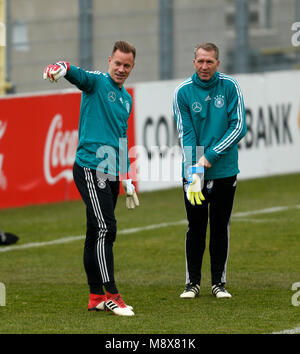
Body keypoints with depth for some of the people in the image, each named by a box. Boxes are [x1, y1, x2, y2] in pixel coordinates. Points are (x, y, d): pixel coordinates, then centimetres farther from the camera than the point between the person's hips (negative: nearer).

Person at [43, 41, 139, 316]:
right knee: (105, 229, -13)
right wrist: (60, 69, -49)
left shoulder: (126, 99, 20)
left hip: (111, 174, 7)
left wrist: (128, 182, 26)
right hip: (90, 168, -7)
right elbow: (78, 74, -25)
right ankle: (111, 294, -13)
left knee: (98, 234, 10)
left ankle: (96, 296, 14)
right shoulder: (96, 82, -2)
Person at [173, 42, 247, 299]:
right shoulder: (183, 92, -3)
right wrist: (193, 172, -18)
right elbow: (185, 134, -7)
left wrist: (210, 156, -15)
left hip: (225, 171, 0)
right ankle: (192, 282, 12)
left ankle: (219, 282, 14)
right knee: (196, 227, 3)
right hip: (194, 171, 0)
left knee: (220, 227, 5)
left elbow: (239, 127, -7)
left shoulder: (230, 87, -4)